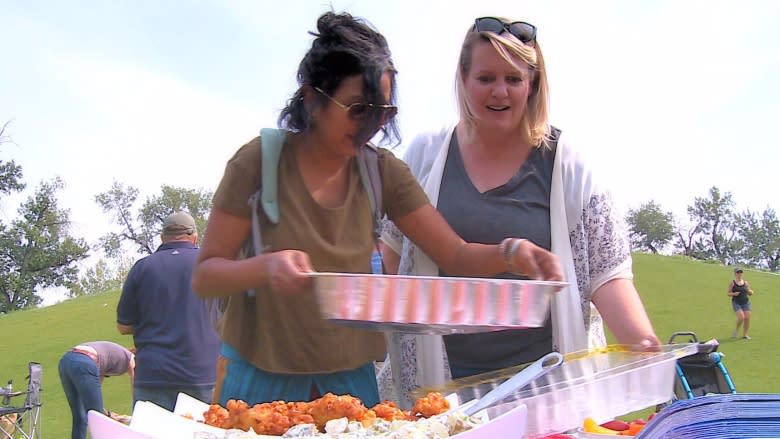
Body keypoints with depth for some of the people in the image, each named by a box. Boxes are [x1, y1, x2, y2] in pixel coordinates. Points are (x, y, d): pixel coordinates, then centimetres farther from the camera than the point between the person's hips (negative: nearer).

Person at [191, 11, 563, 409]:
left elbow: (456, 256, -4)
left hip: (351, 376, 3)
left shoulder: (383, 171, -3)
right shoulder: (259, 162, -13)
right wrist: (266, 266, -33)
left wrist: (510, 252, -25)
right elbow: (204, 277, -12)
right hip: (262, 378, -3)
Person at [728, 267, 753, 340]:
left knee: (747, 318, -6)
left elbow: (750, 294, 16)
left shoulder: (745, 282, 9)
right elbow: (728, 293, 1)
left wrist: (750, 292, -7)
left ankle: (745, 334, 9)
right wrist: (734, 294, -17)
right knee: (741, 317, -19)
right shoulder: (732, 283, -1)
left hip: (746, 302, 4)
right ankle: (736, 330, 8)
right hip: (736, 303, -4)